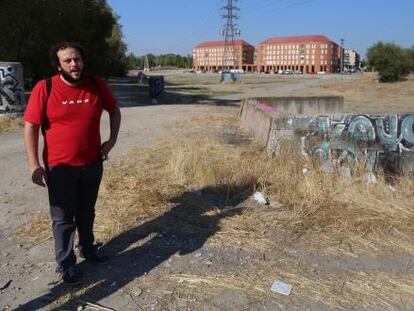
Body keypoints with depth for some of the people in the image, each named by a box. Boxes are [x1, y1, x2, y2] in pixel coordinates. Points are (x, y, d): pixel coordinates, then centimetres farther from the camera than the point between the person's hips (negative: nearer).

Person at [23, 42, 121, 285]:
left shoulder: (97, 85, -3)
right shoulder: (44, 88, -13)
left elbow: (114, 111, 13)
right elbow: (31, 127, -10)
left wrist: (112, 139, 3)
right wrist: (34, 165, -14)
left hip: (93, 165, 3)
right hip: (60, 168, -3)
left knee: (86, 213, 21)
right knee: (63, 219, 10)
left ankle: (88, 248, 43)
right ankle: (66, 264, 27)